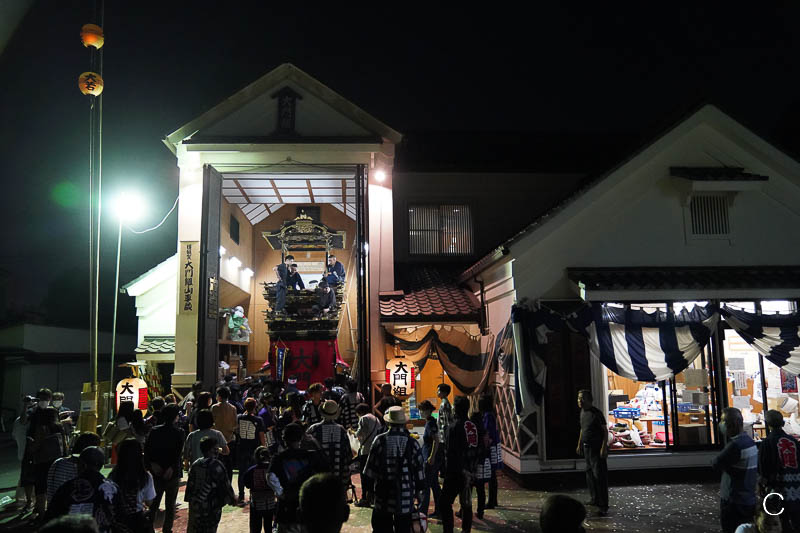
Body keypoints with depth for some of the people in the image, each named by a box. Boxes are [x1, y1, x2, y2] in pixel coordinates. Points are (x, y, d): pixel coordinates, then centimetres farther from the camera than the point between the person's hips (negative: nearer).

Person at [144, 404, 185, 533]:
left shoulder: (154, 431, -1)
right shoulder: (179, 433, -11)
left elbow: (147, 449, -7)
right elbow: (179, 453, -19)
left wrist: (152, 464, -8)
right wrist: (172, 468, -16)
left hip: (156, 473, 3)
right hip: (173, 474, -3)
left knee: (154, 502, 18)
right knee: (170, 504, 8)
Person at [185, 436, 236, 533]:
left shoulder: (195, 464, 1)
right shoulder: (216, 465, -17)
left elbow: (190, 484, 8)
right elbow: (225, 484, -11)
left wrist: (189, 498, 19)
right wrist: (231, 499, 2)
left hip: (195, 504, 6)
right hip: (211, 505, -6)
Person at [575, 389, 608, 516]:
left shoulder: (596, 413, -16)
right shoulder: (582, 412, 10)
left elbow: (605, 431, -15)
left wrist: (604, 448, -20)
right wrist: (579, 445, 21)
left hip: (596, 448, -9)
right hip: (586, 447, 9)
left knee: (599, 475, -9)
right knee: (590, 474, 17)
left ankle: (603, 506, -7)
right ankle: (595, 499, 31)